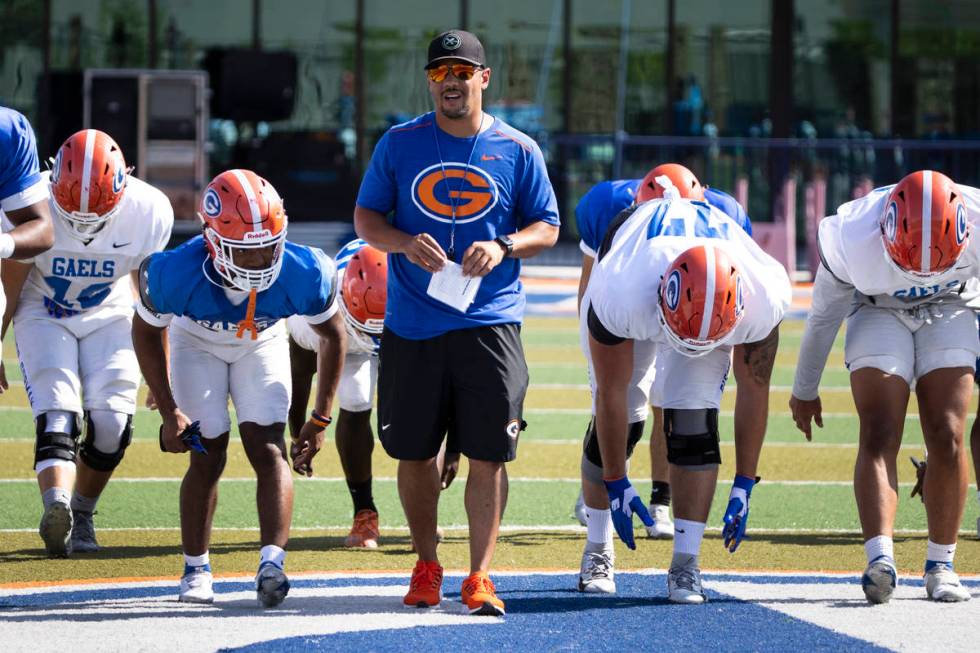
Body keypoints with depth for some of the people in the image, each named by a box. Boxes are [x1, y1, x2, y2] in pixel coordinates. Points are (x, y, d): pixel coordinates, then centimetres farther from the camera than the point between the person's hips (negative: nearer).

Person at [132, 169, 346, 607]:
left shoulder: (302, 274, -35)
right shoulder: (177, 275, -37)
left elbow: (333, 335, -13)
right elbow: (147, 332, -13)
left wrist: (320, 420, -11)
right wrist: (169, 412, -13)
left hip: (262, 344, 1)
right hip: (197, 342, -1)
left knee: (268, 449, -15)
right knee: (208, 456, -6)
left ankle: (272, 563, -24)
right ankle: (196, 569, 10)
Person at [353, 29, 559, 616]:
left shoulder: (517, 150, 4)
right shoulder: (400, 144, 5)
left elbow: (547, 229, 8)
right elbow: (366, 217, 8)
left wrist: (503, 247, -12)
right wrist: (406, 243, -13)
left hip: (490, 321, -1)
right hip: (413, 324, 1)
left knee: (488, 454, -5)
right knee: (414, 452, 7)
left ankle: (480, 576, 1)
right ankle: (427, 566, 22)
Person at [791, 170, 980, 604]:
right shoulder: (852, 239, -32)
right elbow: (824, 314, -12)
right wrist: (804, 390, 2)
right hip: (878, 312, -1)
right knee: (879, 438, -18)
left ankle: (941, 567, 0)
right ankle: (880, 561, -31)